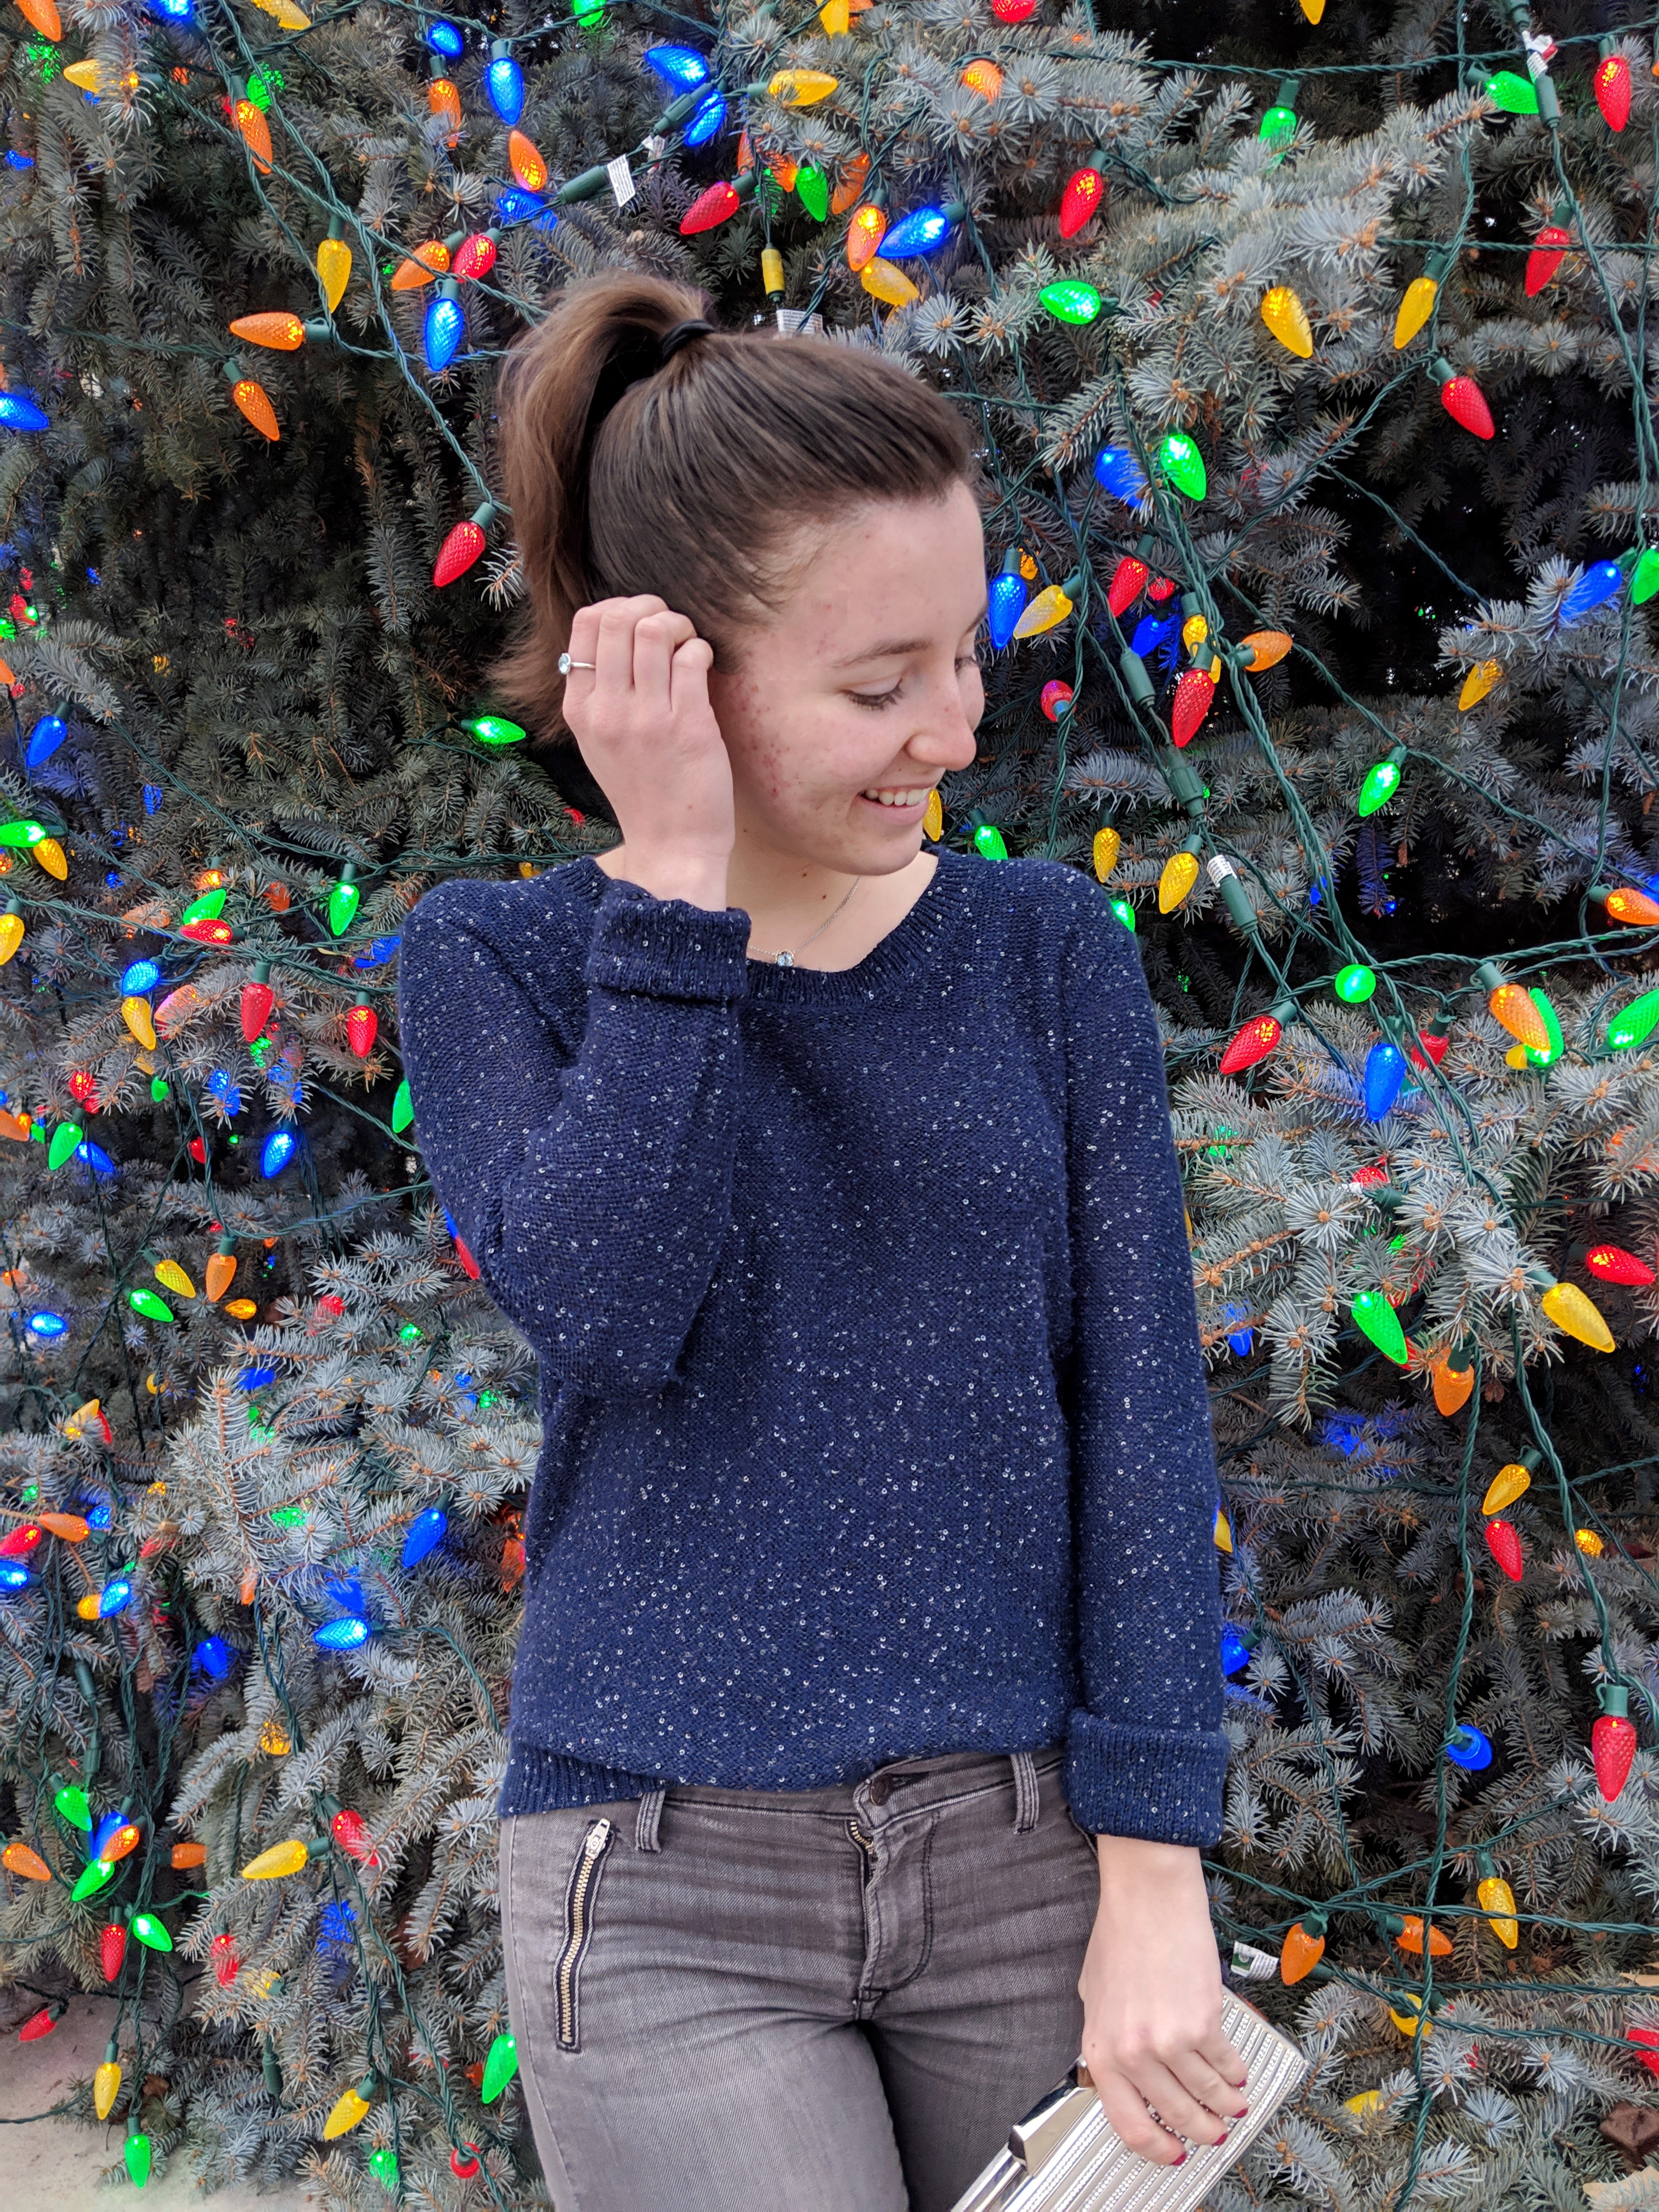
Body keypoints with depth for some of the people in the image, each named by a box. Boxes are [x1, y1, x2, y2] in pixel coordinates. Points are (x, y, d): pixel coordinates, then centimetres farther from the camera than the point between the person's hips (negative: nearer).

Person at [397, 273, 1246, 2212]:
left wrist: (1152, 1873, -7)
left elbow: (1140, 1402, -2)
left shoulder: (1047, 948, 2)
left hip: (1025, 1853, 2)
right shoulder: (496, 962, -1)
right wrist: (679, 884, -17)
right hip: (670, 1883, -2)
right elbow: (604, 1304, -18)